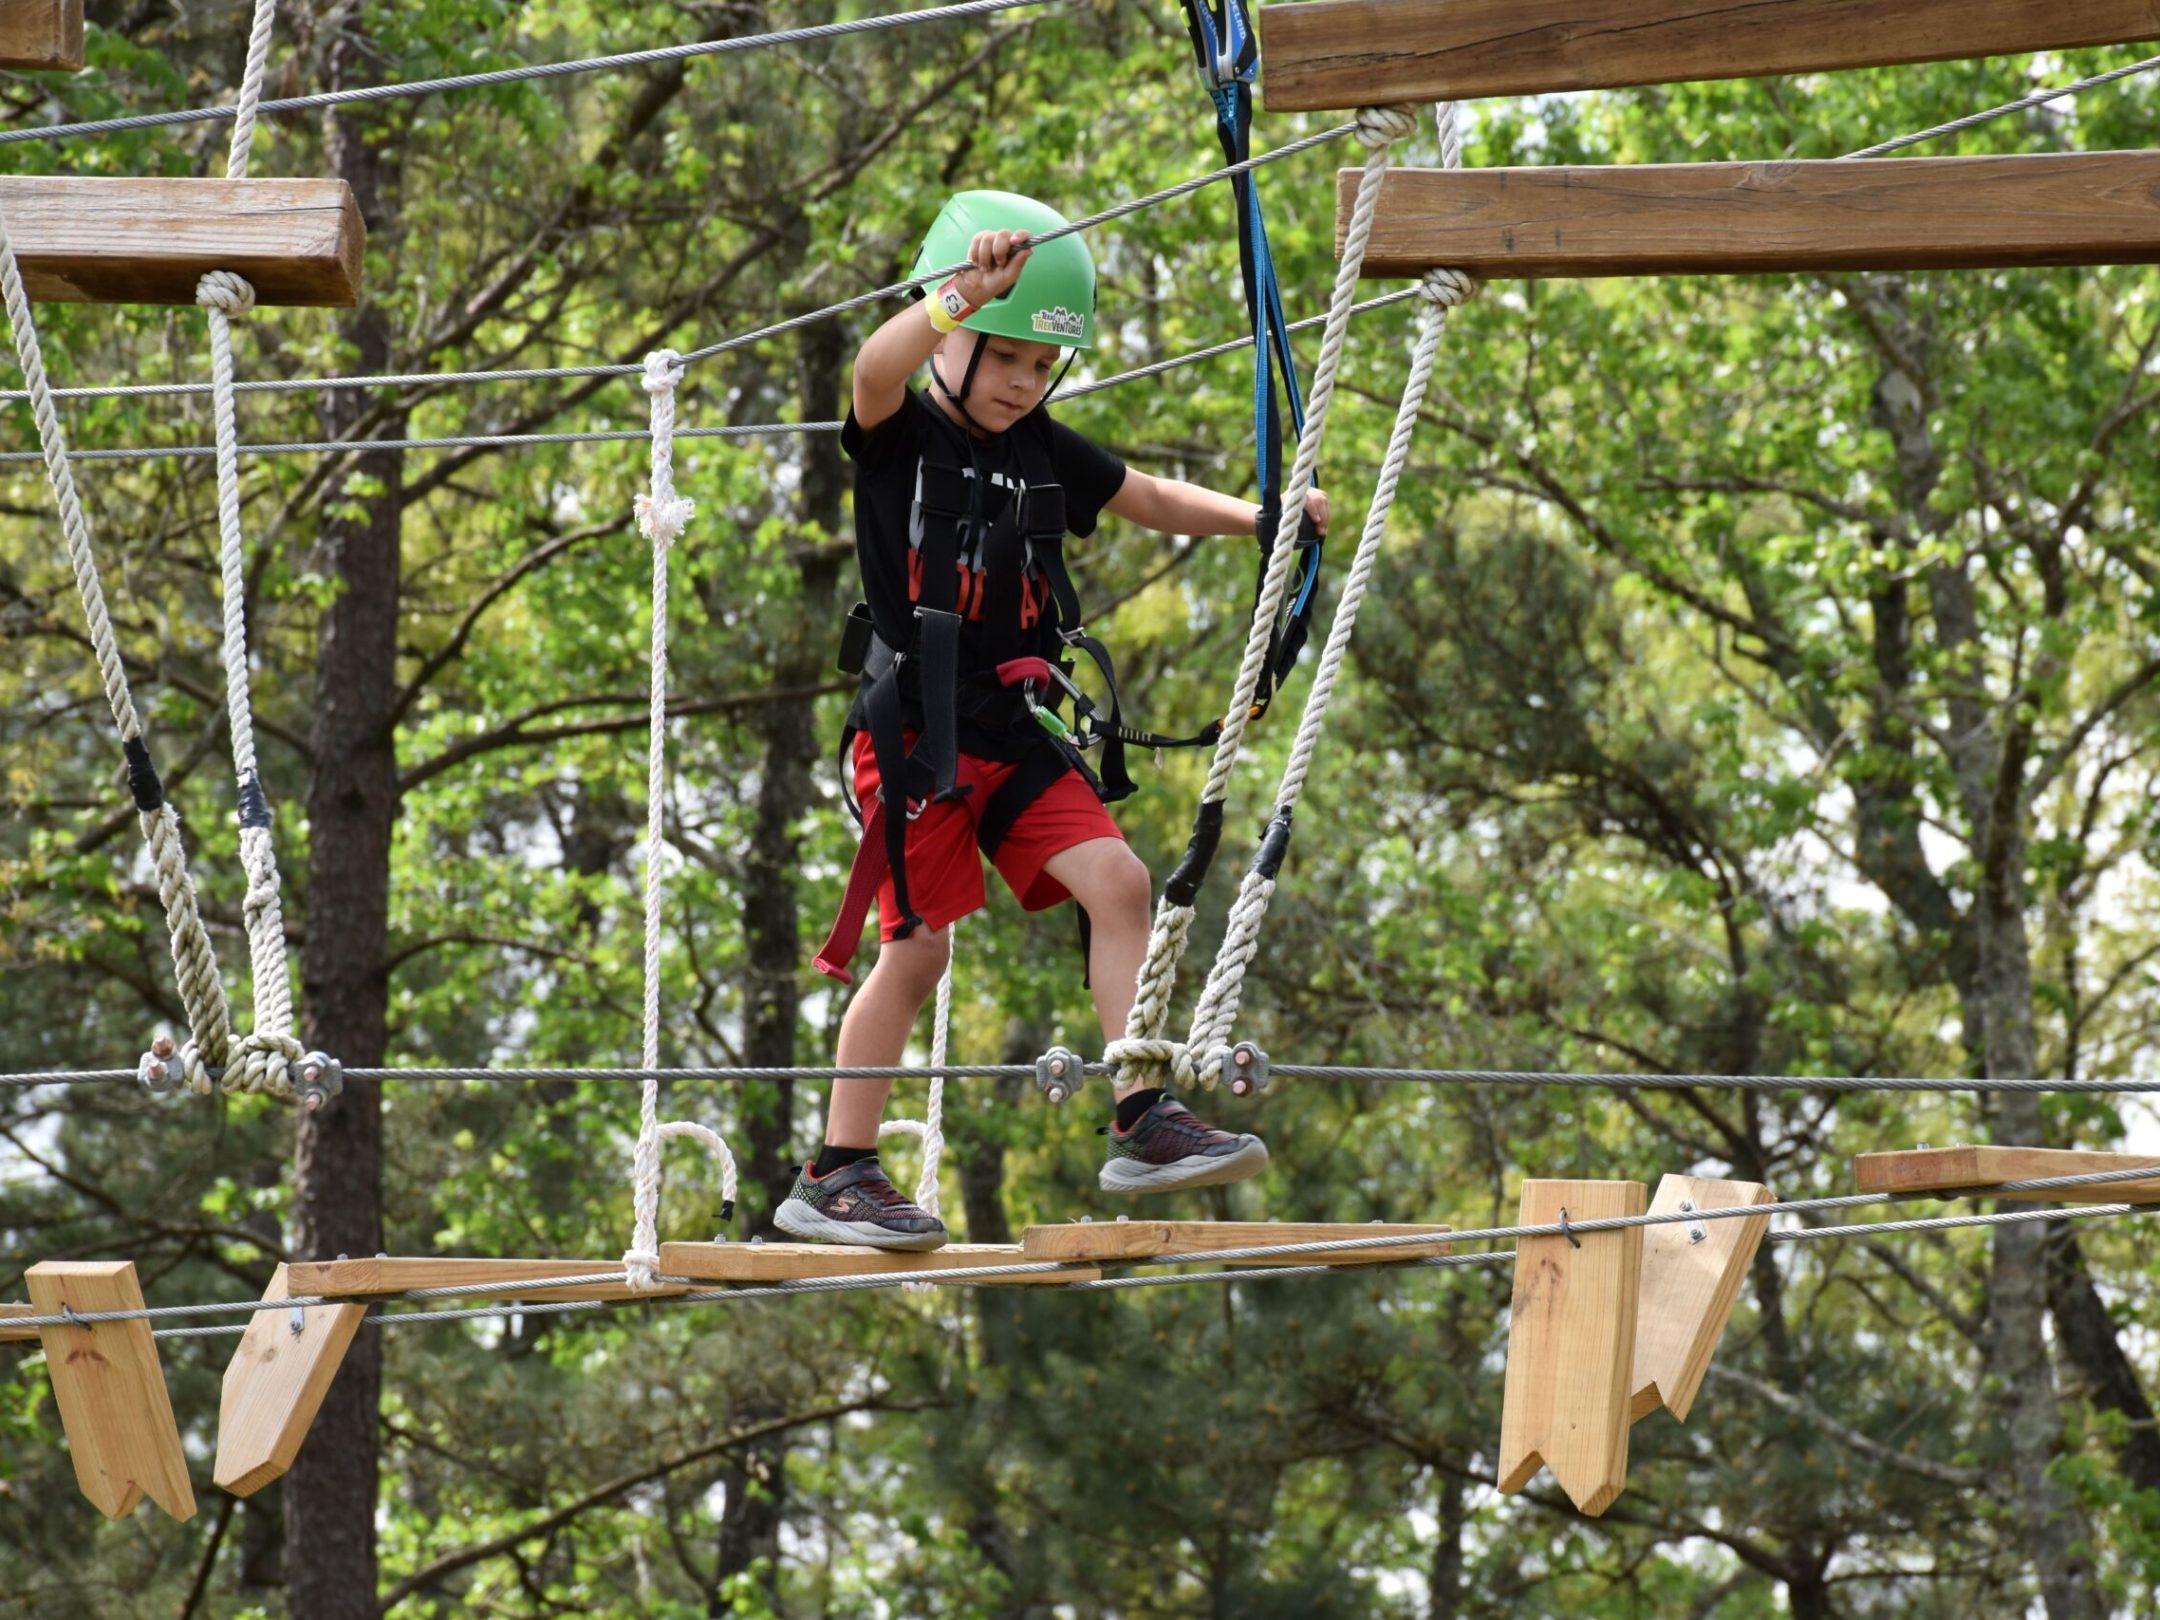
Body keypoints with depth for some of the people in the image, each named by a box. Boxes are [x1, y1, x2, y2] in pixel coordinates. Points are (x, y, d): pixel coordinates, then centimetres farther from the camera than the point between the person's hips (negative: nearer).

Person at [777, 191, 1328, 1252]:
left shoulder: (1044, 454, 11)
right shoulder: (900, 437, -7)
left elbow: (1150, 500, 25)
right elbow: (876, 373, -31)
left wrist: (1259, 518, 11)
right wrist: (967, 294, -46)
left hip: (1012, 731, 6)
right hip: (912, 730, -6)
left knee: (1116, 882, -8)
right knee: (916, 949, -5)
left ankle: (1144, 1126, -6)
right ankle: (833, 1177, 4)